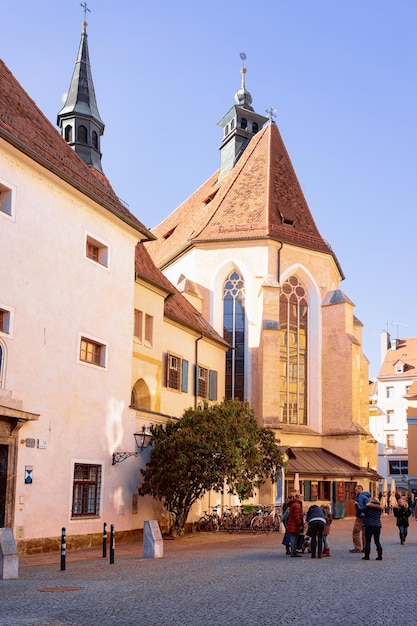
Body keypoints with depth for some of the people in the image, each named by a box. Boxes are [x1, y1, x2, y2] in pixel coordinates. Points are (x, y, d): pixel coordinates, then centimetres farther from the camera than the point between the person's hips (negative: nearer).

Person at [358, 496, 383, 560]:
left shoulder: (369, 507, -7)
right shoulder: (379, 508, 11)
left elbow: (360, 509, -9)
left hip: (369, 526, -5)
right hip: (378, 526, 5)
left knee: (367, 541, 2)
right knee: (377, 541, 10)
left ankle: (367, 556, 3)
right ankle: (380, 556, 6)